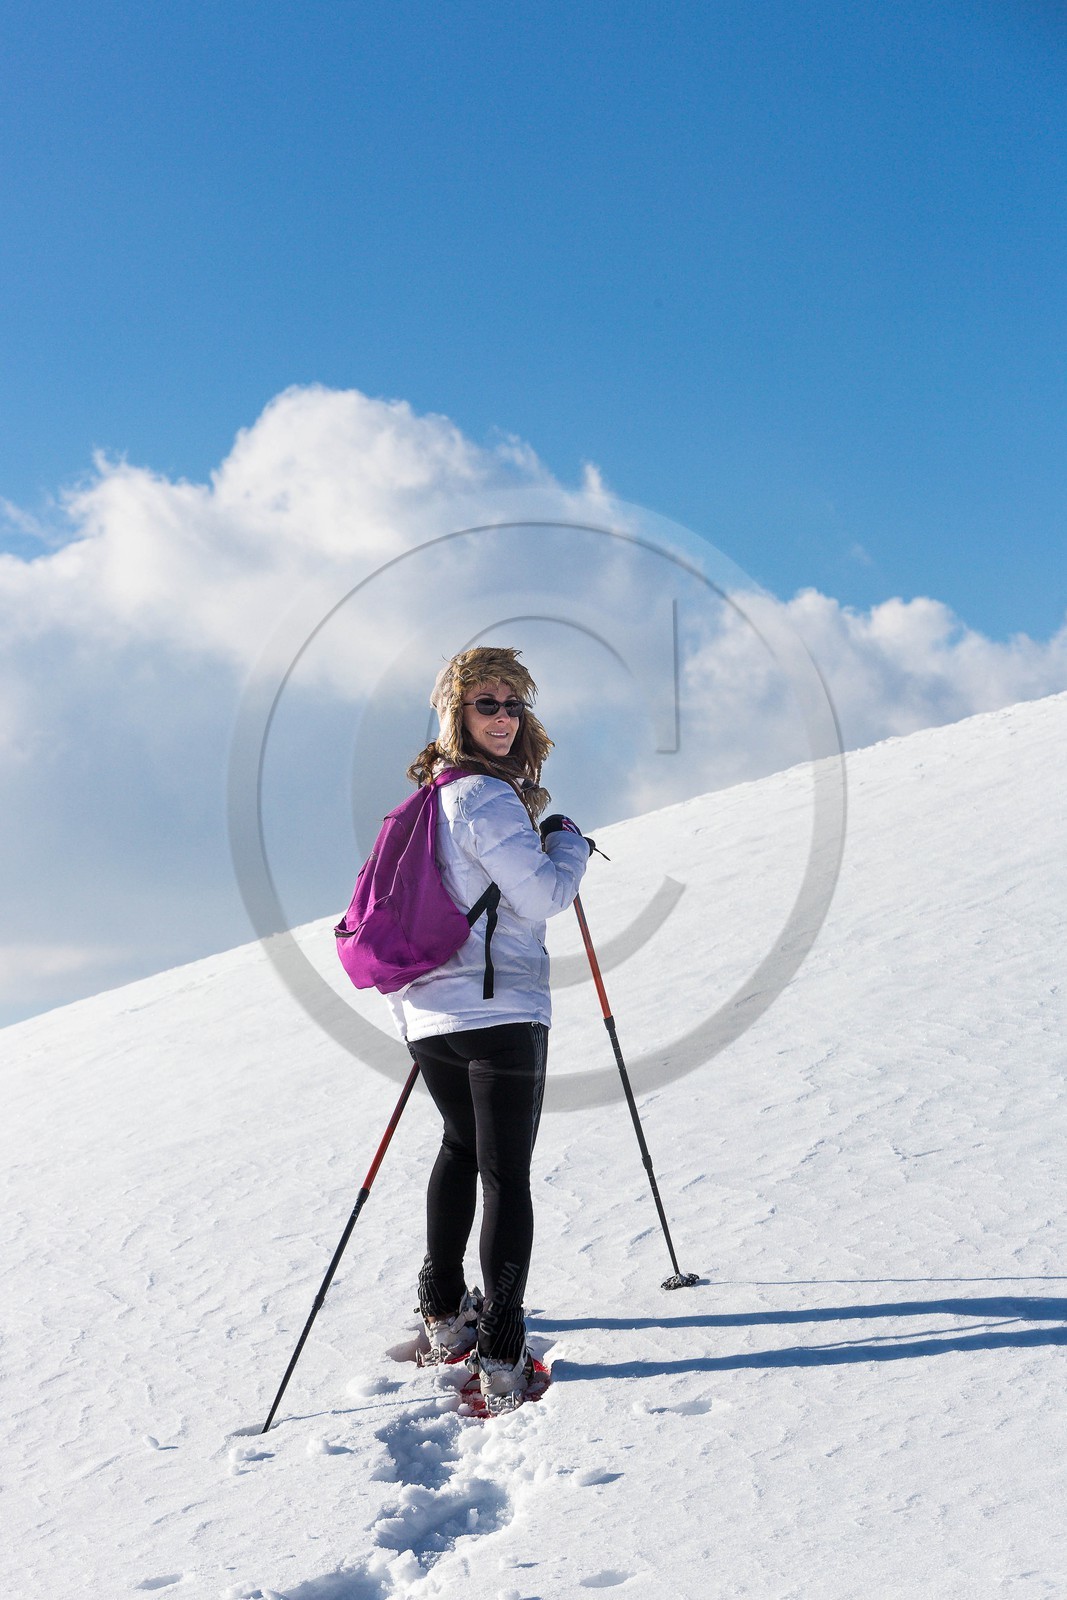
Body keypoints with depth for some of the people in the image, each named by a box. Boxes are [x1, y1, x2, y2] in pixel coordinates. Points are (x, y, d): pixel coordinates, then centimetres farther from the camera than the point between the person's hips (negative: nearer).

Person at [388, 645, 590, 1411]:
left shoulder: (431, 795, 13)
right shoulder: (486, 796, -15)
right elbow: (543, 895, -16)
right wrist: (568, 840, 1)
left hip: (429, 1011, 8)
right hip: (501, 1008, -8)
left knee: (461, 1145, 25)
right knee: (506, 1173, -3)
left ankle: (445, 1311, 31)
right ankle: (501, 1352, -6)